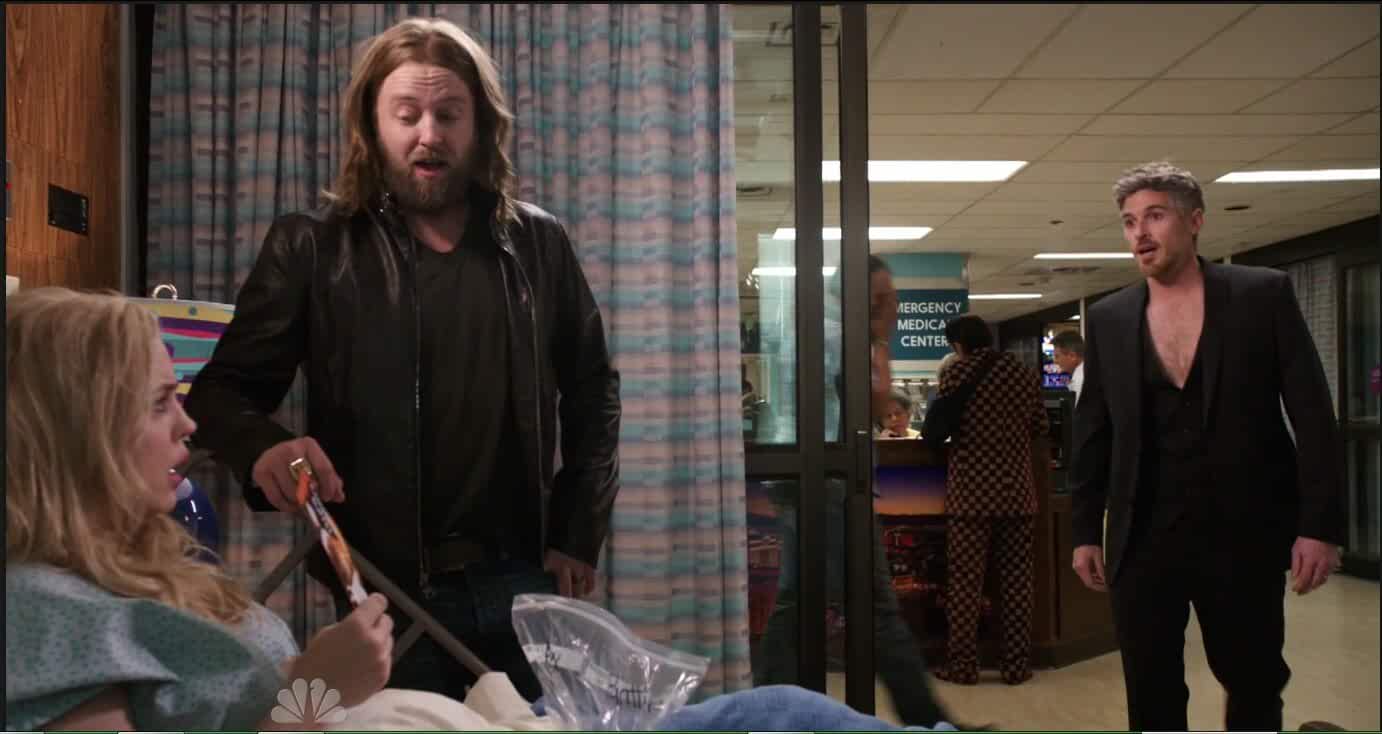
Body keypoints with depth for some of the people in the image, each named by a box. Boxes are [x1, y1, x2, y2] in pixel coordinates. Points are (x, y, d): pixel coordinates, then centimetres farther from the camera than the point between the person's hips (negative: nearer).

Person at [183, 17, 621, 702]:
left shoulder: (536, 243, 4)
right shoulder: (311, 247, -2)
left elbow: (593, 391, 10)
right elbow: (224, 389, -2)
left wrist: (579, 537, 4)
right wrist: (263, 447, -25)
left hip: (524, 581, 2)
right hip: (385, 590, -2)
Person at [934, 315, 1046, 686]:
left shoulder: (955, 374, -5)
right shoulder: (1025, 374, 5)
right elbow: (1039, 428, 14)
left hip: (969, 493, -3)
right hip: (1016, 492, 3)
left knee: (964, 582, 3)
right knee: (1016, 580, 9)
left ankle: (963, 665, 6)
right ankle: (1016, 664, 12)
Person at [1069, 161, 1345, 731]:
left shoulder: (1263, 294, -2)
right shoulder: (1107, 319, 6)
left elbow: (1313, 415, -4)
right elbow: (1092, 432, 10)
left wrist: (1320, 524, -10)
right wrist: (1085, 531, 7)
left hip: (1244, 533, -1)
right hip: (1144, 539, 2)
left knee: (1255, 684, 12)